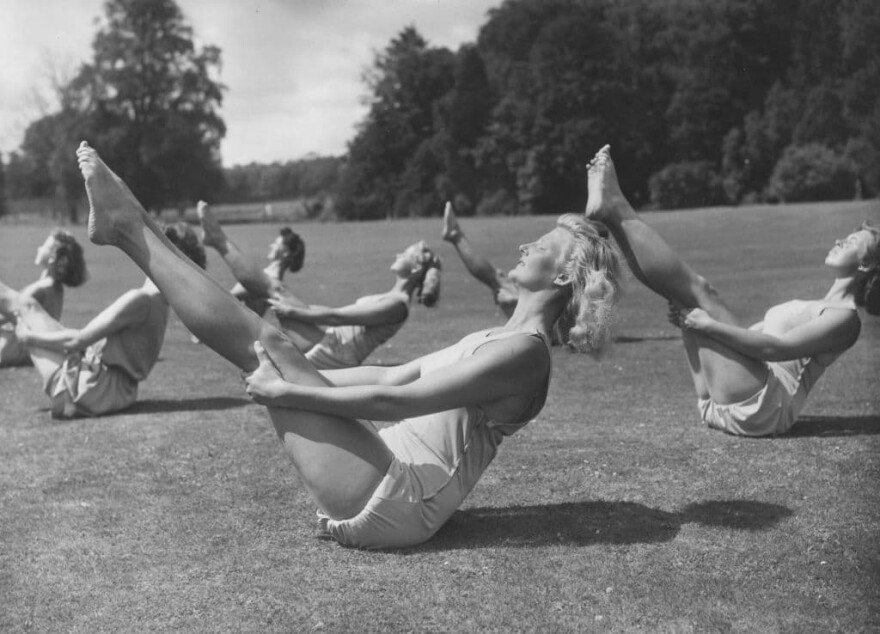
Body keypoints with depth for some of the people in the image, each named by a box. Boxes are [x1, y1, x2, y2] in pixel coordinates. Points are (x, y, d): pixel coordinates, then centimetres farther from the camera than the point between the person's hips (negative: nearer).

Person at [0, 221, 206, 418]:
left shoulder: (139, 299, -22)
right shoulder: (159, 302, 7)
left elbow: (77, 340, -19)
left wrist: (29, 336, -4)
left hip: (90, 390, -8)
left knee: (23, 304, 6)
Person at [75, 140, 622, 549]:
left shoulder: (525, 350, -16)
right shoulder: (500, 339, 15)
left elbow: (392, 400, -20)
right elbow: (393, 376, 18)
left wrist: (285, 389, -16)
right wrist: (298, 373, 16)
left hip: (390, 504, -9)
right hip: (390, 480, 9)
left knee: (264, 342, -10)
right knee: (273, 348, 6)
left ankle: (127, 230, 0)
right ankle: (134, 228, 13)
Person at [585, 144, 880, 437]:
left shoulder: (845, 317, -3)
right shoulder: (812, 306, 27)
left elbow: (773, 348, -16)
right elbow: (748, 335, 24)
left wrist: (707, 325, -20)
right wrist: (691, 318, 10)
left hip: (759, 406, -8)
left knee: (698, 291, -16)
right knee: (688, 293, -1)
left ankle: (614, 210, -12)